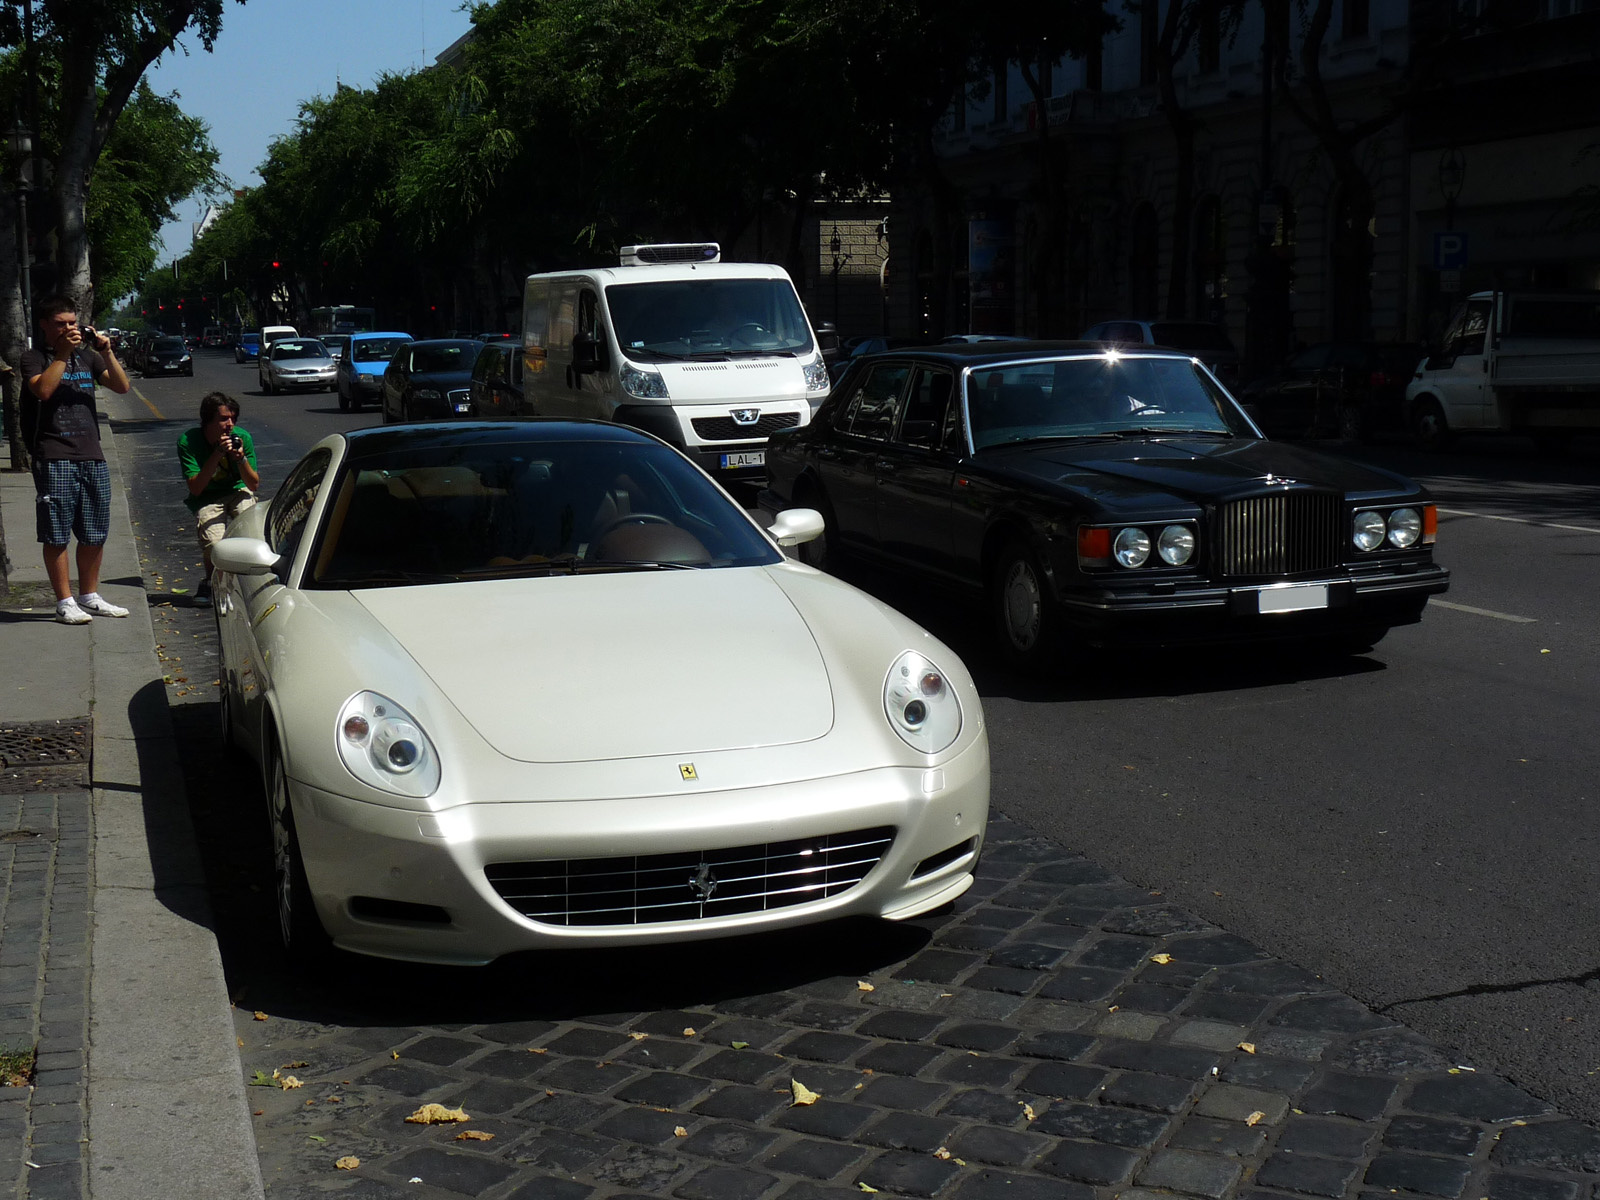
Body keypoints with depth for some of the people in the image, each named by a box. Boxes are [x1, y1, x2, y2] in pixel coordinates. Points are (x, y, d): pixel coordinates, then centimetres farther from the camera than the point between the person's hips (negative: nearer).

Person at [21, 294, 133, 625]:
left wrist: (107, 352, -4)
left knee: (94, 534, 10)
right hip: (54, 457, -5)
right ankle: (64, 602, 2)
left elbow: (122, 387, 8)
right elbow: (43, 390, -17)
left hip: (92, 455, 5)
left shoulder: (87, 355, 16)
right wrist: (63, 353, -16)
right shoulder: (34, 357, 2)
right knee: (57, 534, -3)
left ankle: (89, 597, 21)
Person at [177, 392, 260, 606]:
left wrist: (241, 459, -26)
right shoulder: (188, 442, -16)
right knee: (214, 544, -28)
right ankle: (210, 582, 7)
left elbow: (254, 485, -7)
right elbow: (196, 489, -21)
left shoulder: (242, 437, -11)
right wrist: (217, 455, -29)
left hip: (238, 492, 2)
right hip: (207, 499, -2)